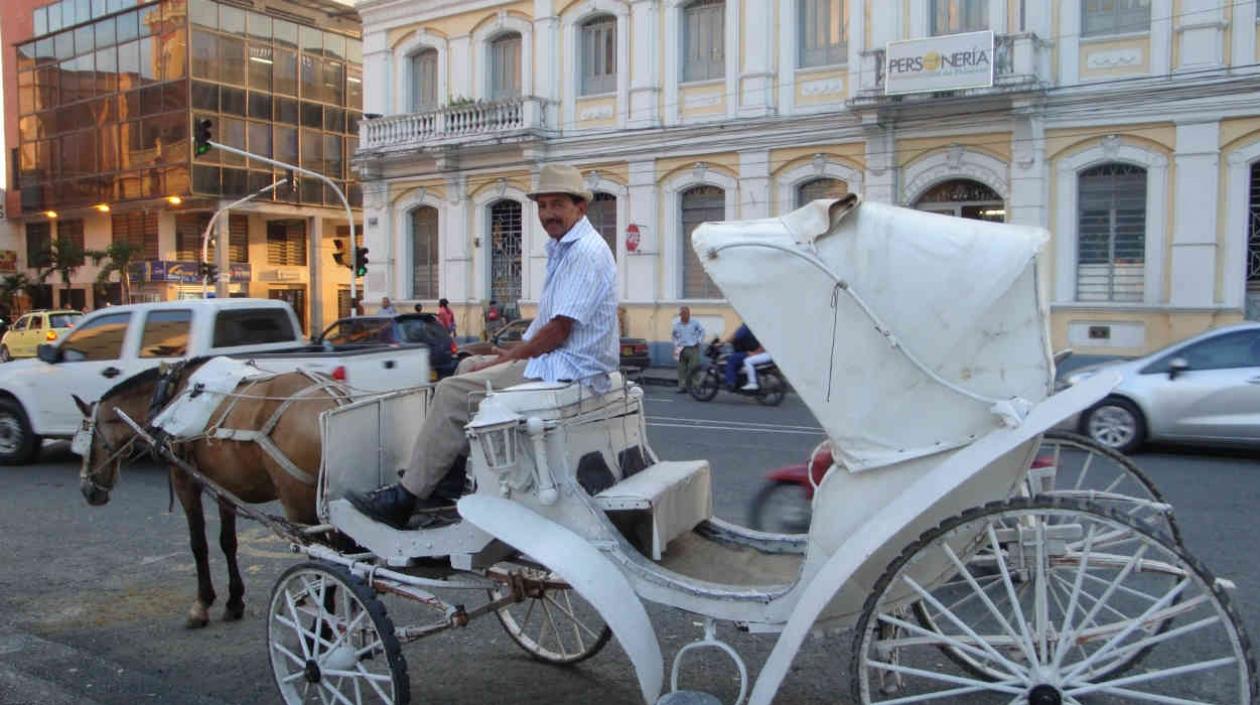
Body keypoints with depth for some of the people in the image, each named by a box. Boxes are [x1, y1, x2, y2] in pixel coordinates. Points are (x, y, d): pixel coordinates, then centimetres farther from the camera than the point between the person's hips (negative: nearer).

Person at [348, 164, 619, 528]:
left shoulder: (586, 253, -16)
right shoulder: (563, 248, 18)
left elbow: (558, 331, -21)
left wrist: (505, 360, -12)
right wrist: (514, 351, 8)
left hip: (568, 368, -11)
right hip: (557, 357, 11)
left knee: (453, 392, -15)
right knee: (468, 366, 18)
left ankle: (406, 498, -9)